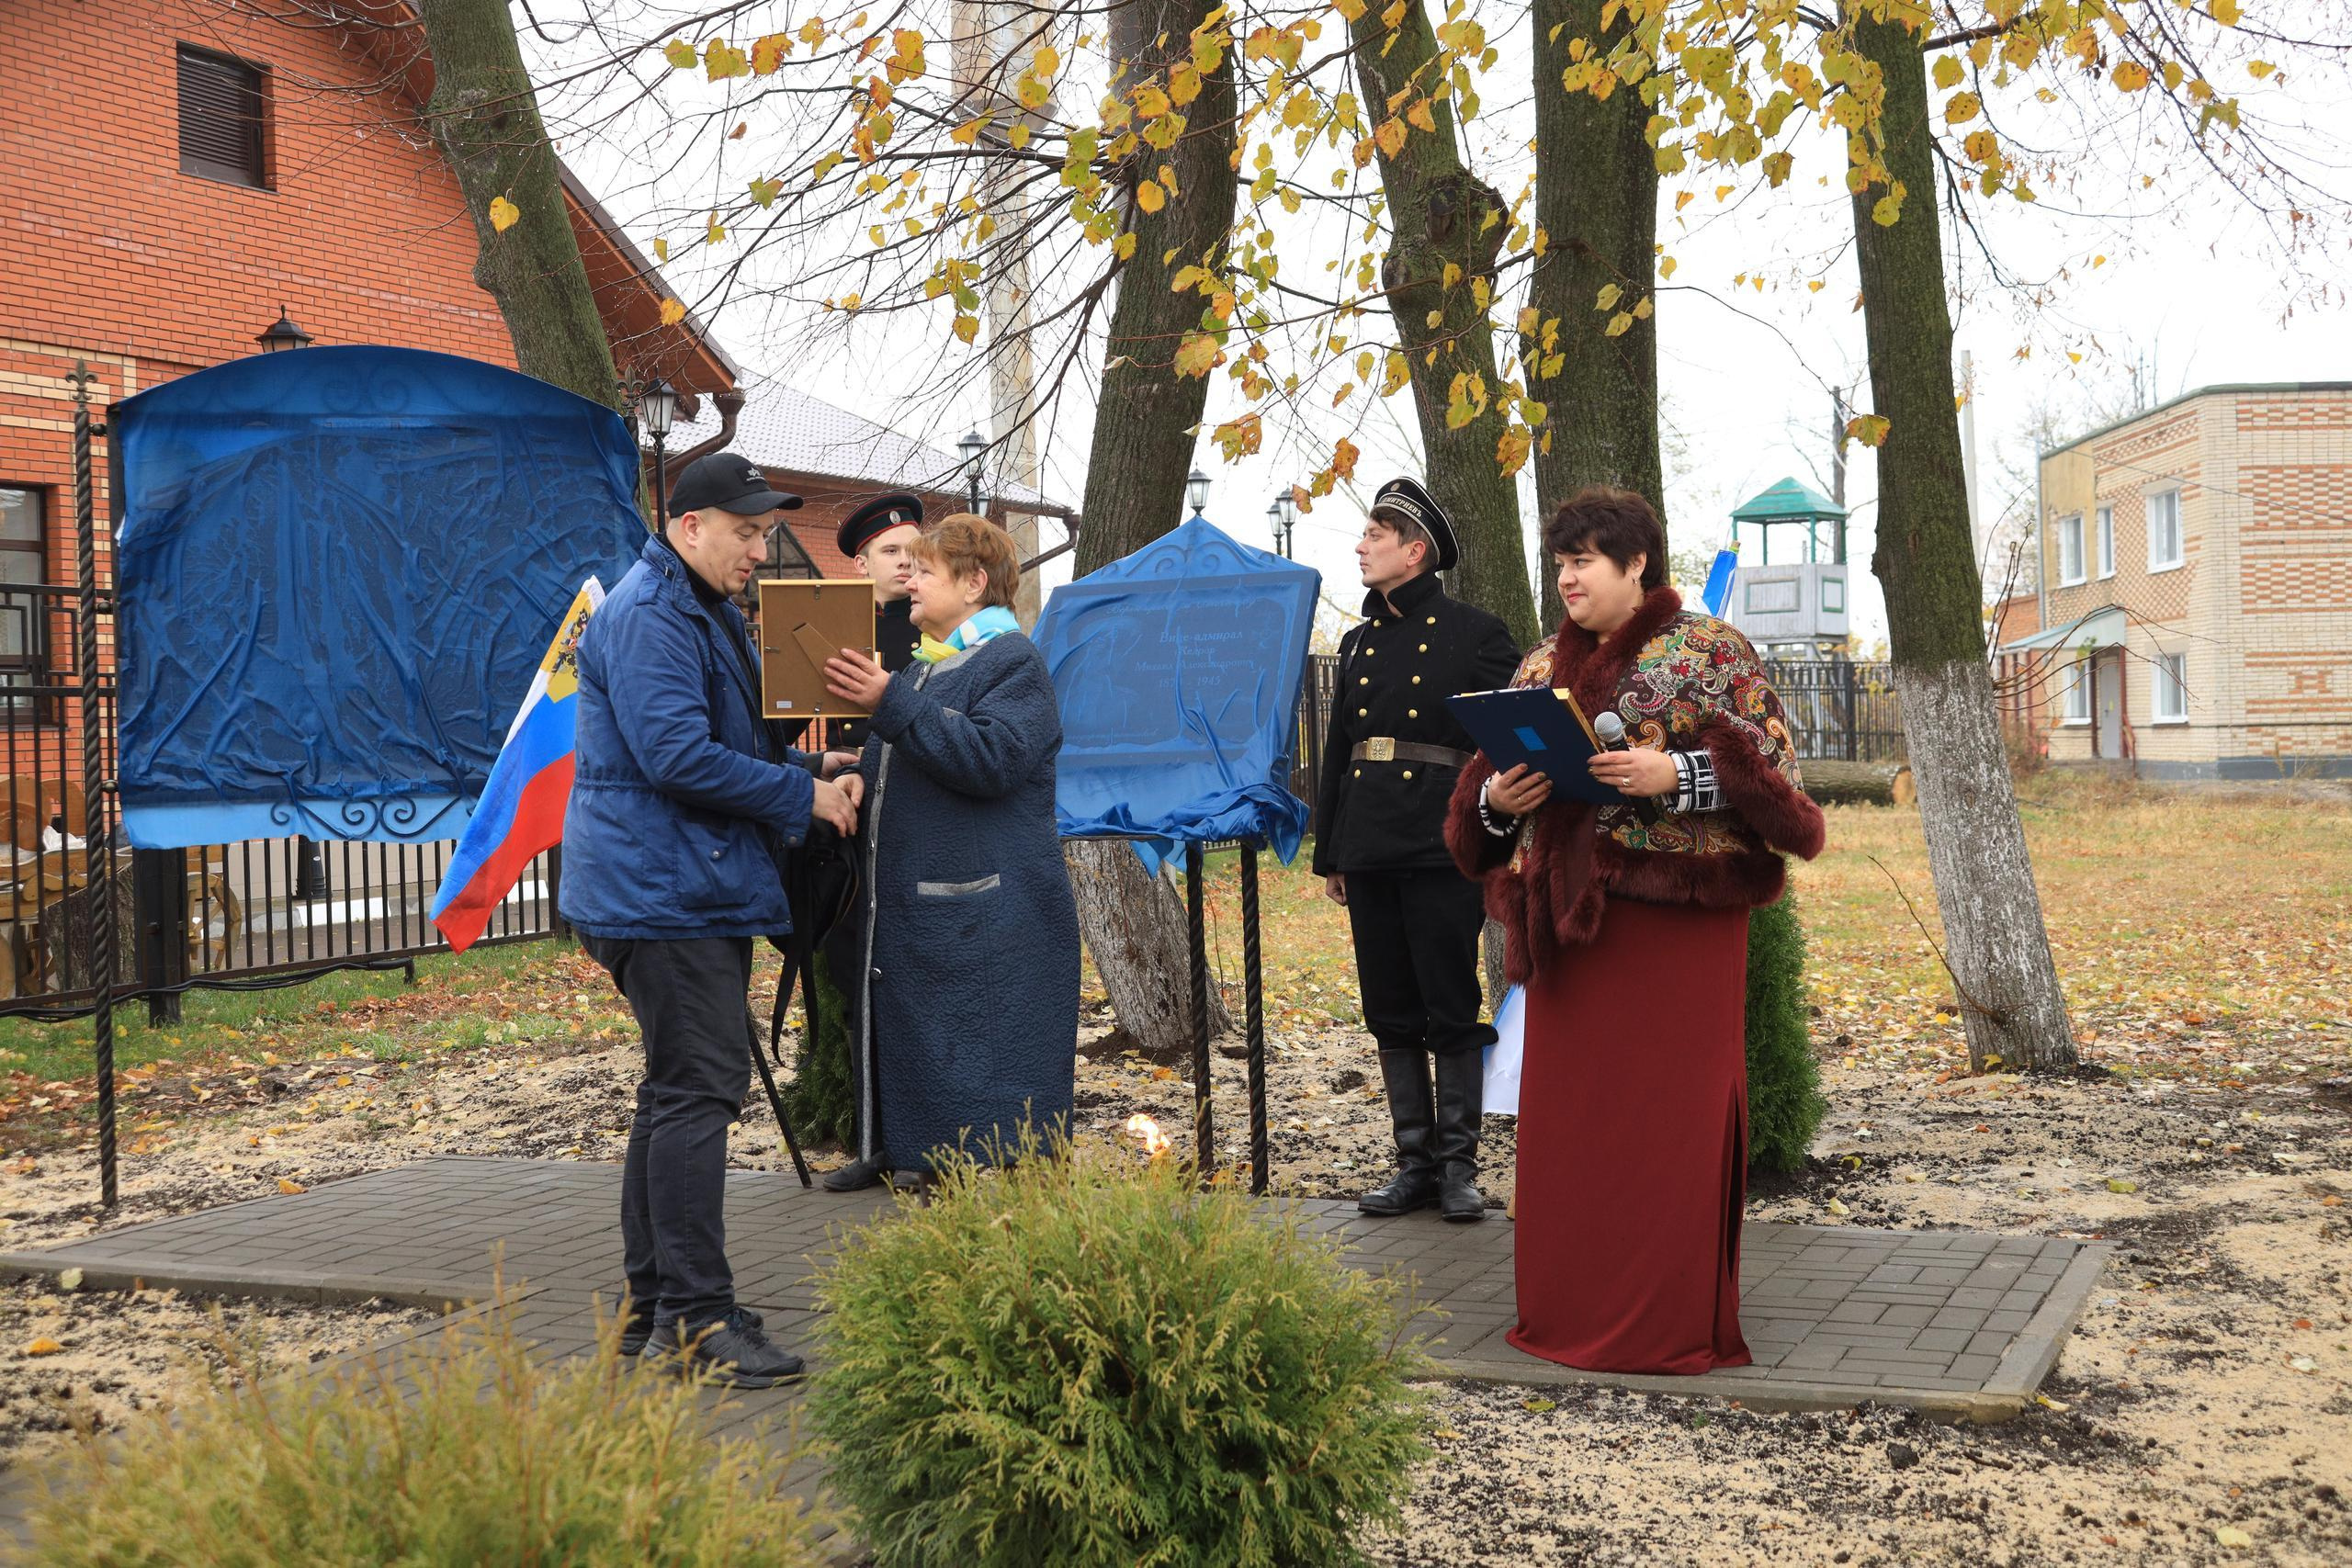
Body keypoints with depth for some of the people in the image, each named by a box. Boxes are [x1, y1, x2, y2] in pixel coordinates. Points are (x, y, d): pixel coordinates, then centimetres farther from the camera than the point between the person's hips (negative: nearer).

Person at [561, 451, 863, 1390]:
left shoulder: (705, 613, 20)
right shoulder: (646, 617, -14)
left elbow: (739, 744, 27)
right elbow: (680, 757, -24)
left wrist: (814, 779, 8)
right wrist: (804, 796, -15)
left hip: (696, 891, 11)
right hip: (662, 893, -11)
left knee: (677, 1092, 14)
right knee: (698, 1090, -11)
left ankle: (653, 1307, 22)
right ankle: (695, 1319, -8)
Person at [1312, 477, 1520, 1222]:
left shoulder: (1476, 634, -1)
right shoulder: (1358, 643, 16)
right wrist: (1328, 852, 15)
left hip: (1444, 847, -6)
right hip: (1370, 851, 6)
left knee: (1452, 1014, -1)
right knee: (1392, 1017, 8)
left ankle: (1458, 1167, 7)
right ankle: (1415, 1162, 16)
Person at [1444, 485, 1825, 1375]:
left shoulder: (1709, 651, 0)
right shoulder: (1543, 666, 16)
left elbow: (1768, 768, -6)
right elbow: (1493, 780, 18)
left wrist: (1677, 775, -20)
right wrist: (1498, 797, -4)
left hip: (1675, 917, -5)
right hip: (1571, 917, 6)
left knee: (1671, 1115, -3)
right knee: (1568, 1110, 7)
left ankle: (1675, 1318, 7)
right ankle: (1575, 1310, 17)